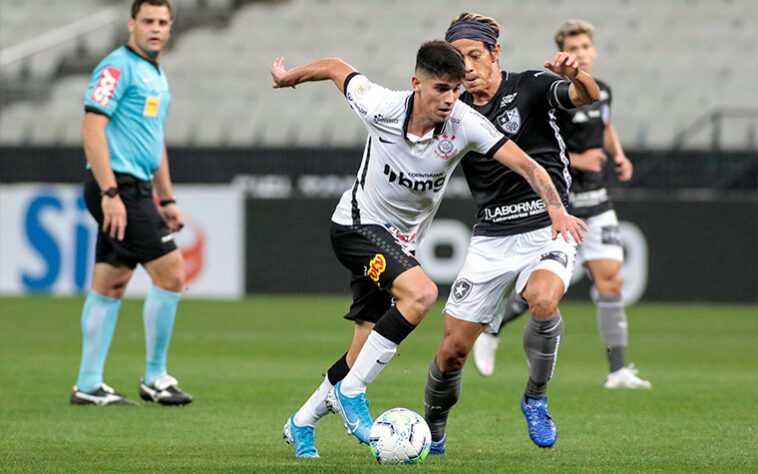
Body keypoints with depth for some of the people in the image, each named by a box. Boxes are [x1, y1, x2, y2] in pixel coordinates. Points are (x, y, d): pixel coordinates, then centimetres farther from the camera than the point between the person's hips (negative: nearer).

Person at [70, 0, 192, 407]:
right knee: (170, 274, -10)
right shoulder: (117, 67, -11)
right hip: (118, 185, -10)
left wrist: (166, 200, 24)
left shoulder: (156, 75, 19)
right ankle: (154, 377, -1)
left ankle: (88, 385, 11)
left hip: (136, 190, 10)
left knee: (110, 285, 9)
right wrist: (110, 193, -23)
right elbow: (92, 129, -18)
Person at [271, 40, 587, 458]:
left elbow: (526, 165, -21)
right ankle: (350, 393, -21)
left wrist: (557, 209, -37)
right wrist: (287, 77, 15)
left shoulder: (465, 124, -18)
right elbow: (335, 68, -3)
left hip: (402, 241, 4)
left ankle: (302, 423, 25)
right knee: (420, 293, -30)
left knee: (367, 352, 4)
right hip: (359, 224, -4)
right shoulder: (381, 109, -20)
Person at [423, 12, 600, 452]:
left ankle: (536, 398, -10)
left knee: (543, 301, -35)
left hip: (547, 229, -4)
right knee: (453, 349, 0)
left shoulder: (530, 88, -4)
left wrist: (576, 75, -41)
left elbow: (590, 96, -22)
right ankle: (432, 434, 25)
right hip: (491, 239, 4)